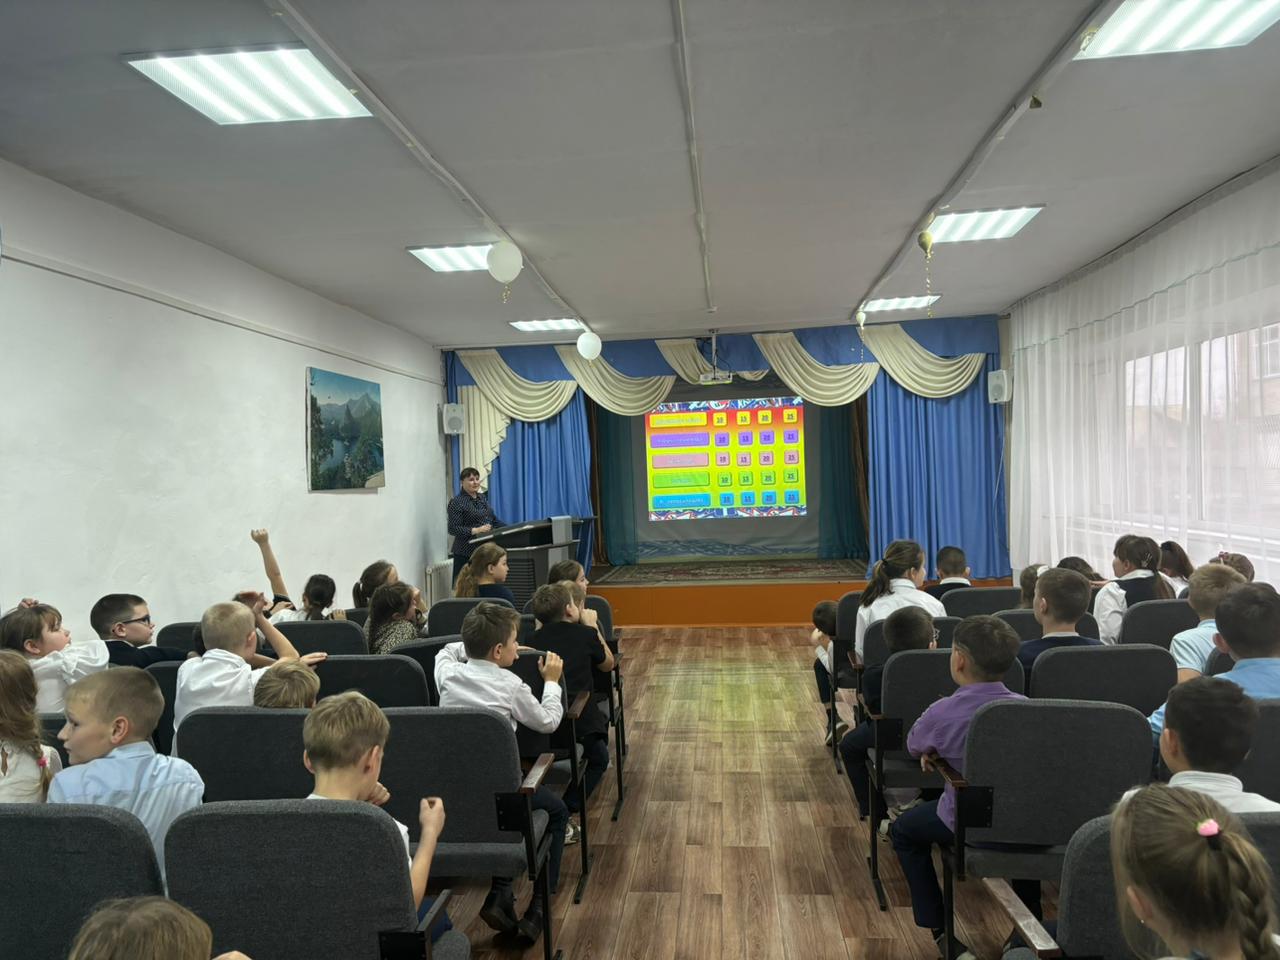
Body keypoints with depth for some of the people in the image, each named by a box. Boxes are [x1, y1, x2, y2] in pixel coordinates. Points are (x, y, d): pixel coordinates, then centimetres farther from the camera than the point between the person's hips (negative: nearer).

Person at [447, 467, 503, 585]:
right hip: (467, 553, -6)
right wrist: (476, 530, -23)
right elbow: (453, 529, -13)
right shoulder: (456, 503, -7)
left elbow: (494, 519, 20)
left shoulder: (482, 498, 15)